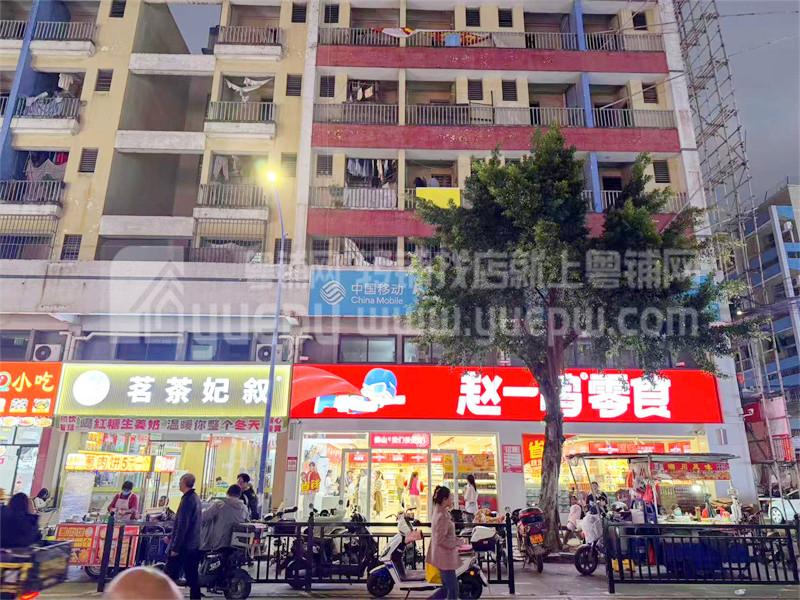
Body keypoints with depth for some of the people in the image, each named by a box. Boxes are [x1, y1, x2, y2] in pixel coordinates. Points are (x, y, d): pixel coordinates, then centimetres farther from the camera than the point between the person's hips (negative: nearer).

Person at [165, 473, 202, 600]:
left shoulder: (187, 500, -16)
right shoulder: (196, 498, 12)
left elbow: (182, 526, -20)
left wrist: (175, 547, -18)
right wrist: (173, 538, 25)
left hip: (183, 546, -9)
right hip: (194, 545, 9)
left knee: (170, 575, 1)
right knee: (192, 576, 11)